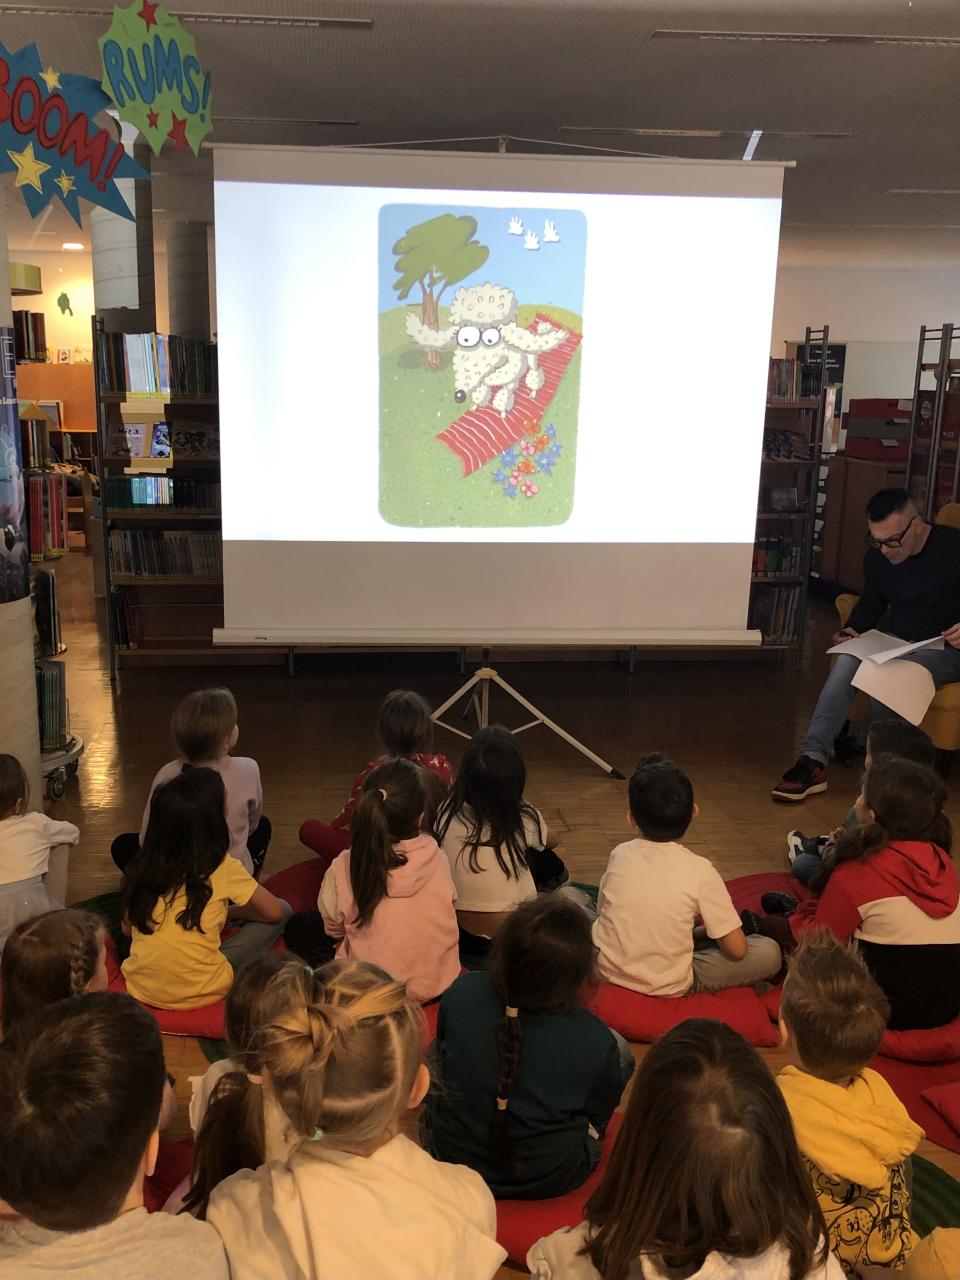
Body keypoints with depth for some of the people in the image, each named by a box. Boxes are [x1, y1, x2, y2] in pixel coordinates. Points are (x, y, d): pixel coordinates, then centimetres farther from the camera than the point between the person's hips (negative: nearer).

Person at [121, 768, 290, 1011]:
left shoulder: (144, 864, -2)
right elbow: (273, 911, 0)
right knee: (283, 911, 7)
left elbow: (127, 928, 10)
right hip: (197, 994, -5)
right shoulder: (222, 868, -13)